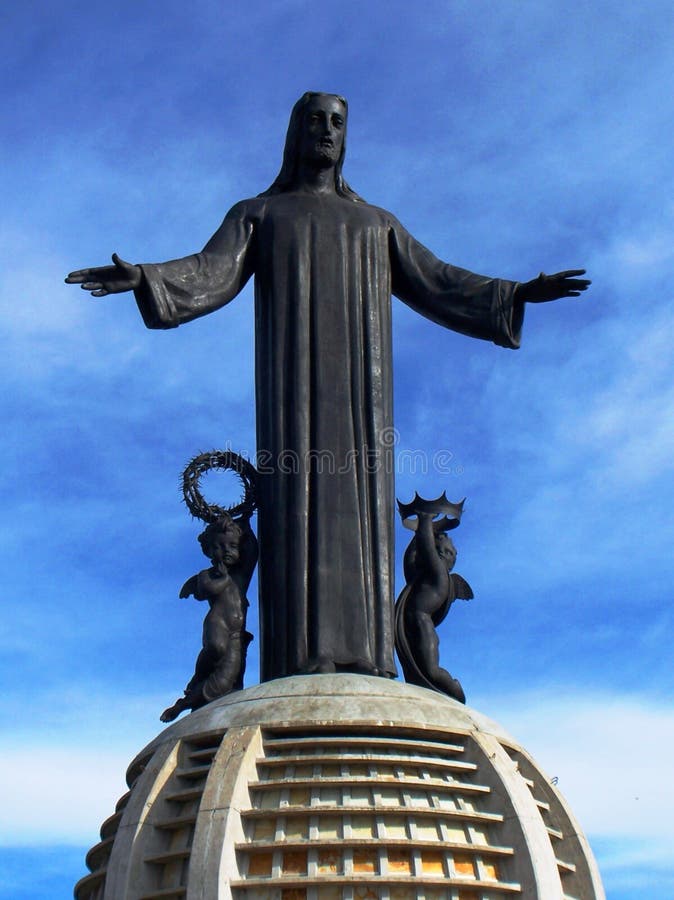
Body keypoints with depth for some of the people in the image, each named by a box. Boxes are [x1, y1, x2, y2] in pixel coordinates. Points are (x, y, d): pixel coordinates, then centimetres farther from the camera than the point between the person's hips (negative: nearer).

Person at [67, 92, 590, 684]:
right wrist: (143, 277, -20)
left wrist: (517, 293, 5)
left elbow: (435, 284, 17)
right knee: (298, 494, -17)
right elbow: (211, 274, 1)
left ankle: (363, 659, -17)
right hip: (294, 373, -2)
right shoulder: (255, 213, 18)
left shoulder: (377, 222, 26)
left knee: (358, 500, -11)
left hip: (357, 376, 2)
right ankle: (305, 659, -24)